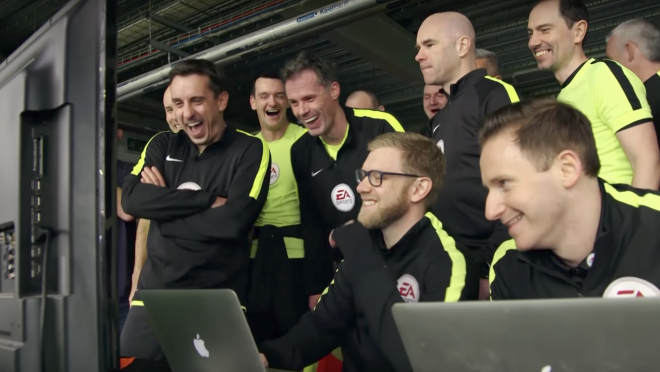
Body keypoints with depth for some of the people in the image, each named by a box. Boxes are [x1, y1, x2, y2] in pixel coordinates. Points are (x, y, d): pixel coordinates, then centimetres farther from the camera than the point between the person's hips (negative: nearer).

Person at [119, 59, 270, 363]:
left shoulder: (250, 150, -3)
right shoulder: (162, 145, 9)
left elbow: (234, 221, -16)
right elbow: (132, 200, -7)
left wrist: (164, 205, -7)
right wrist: (209, 199, -13)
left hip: (219, 301, -3)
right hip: (154, 293, 4)